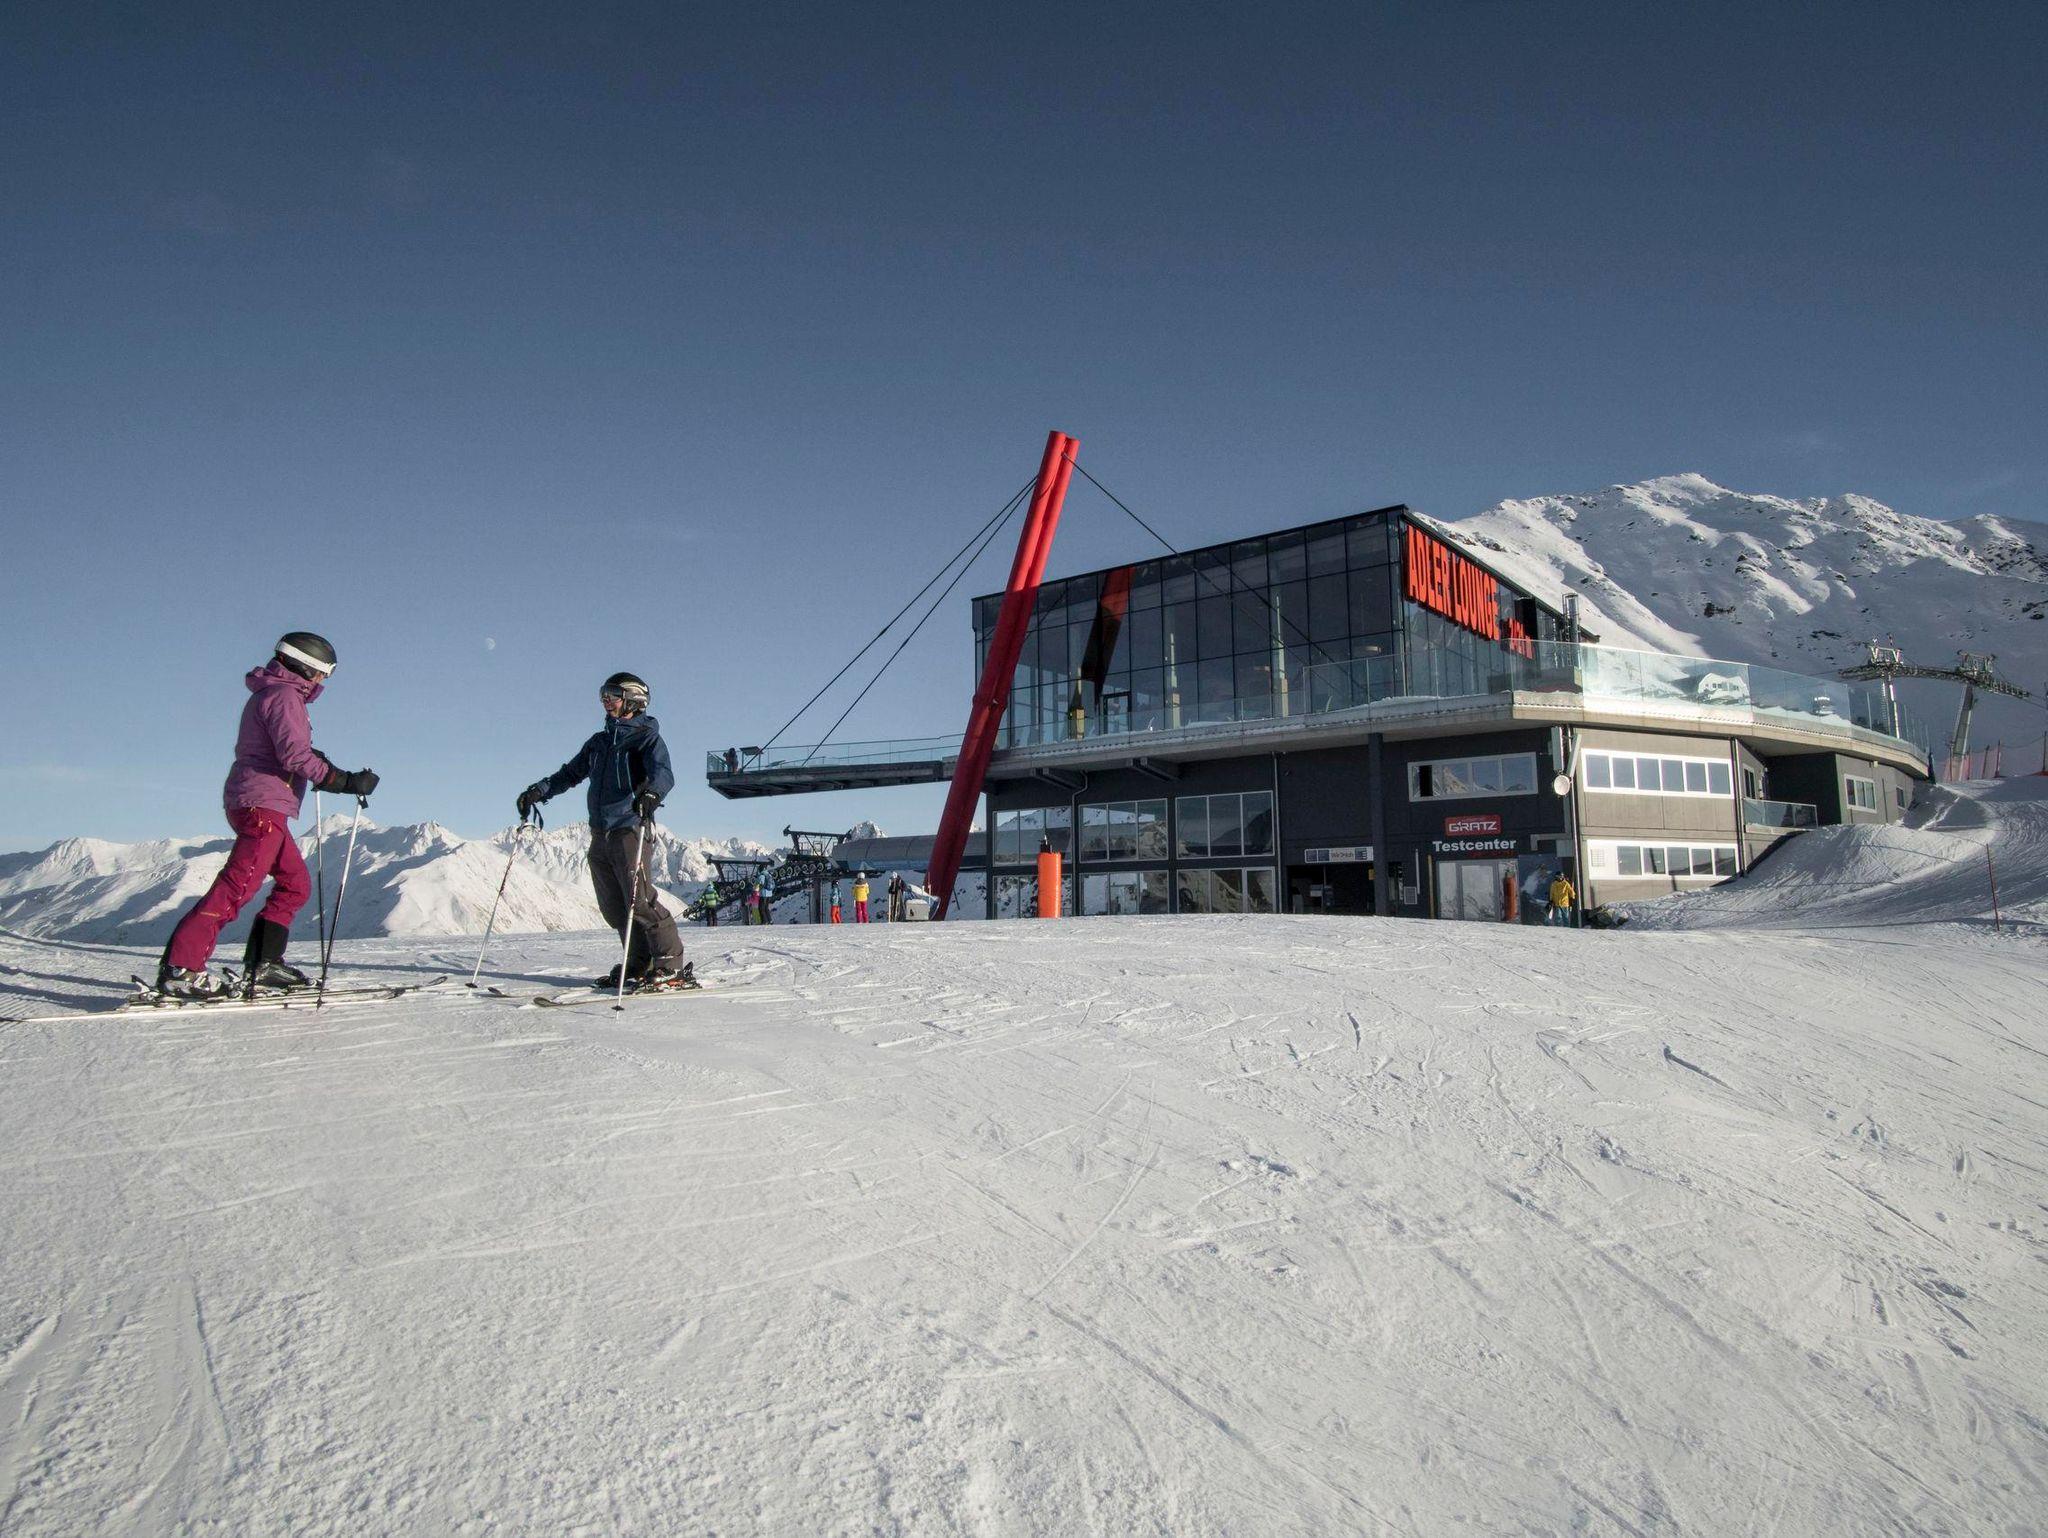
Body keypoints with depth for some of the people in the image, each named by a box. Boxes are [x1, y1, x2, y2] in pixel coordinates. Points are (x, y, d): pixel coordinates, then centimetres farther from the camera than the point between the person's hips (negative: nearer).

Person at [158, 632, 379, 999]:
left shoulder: (267, 694, 22)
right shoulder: (284, 695, -9)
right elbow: (294, 753, -20)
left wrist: (315, 761, 18)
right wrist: (345, 781, -20)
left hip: (249, 803, 11)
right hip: (263, 804, -11)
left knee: (295, 884, 14)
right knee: (238, 886, -16)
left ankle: (264, 962, 12)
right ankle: (180, 968, -20)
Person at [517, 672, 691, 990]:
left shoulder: (646, 736, -1)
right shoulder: (599, 741, 21)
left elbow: (664, 773, -18)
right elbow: (571, 773, 28)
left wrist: (651, 792, -40)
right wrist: (539, 791, 13)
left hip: (630, 829, -7)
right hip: (600, 833, 7)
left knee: (639, 900, -15)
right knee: (613, 907, 4)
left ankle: (673, 967, -12)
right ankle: (639, 965, 11)